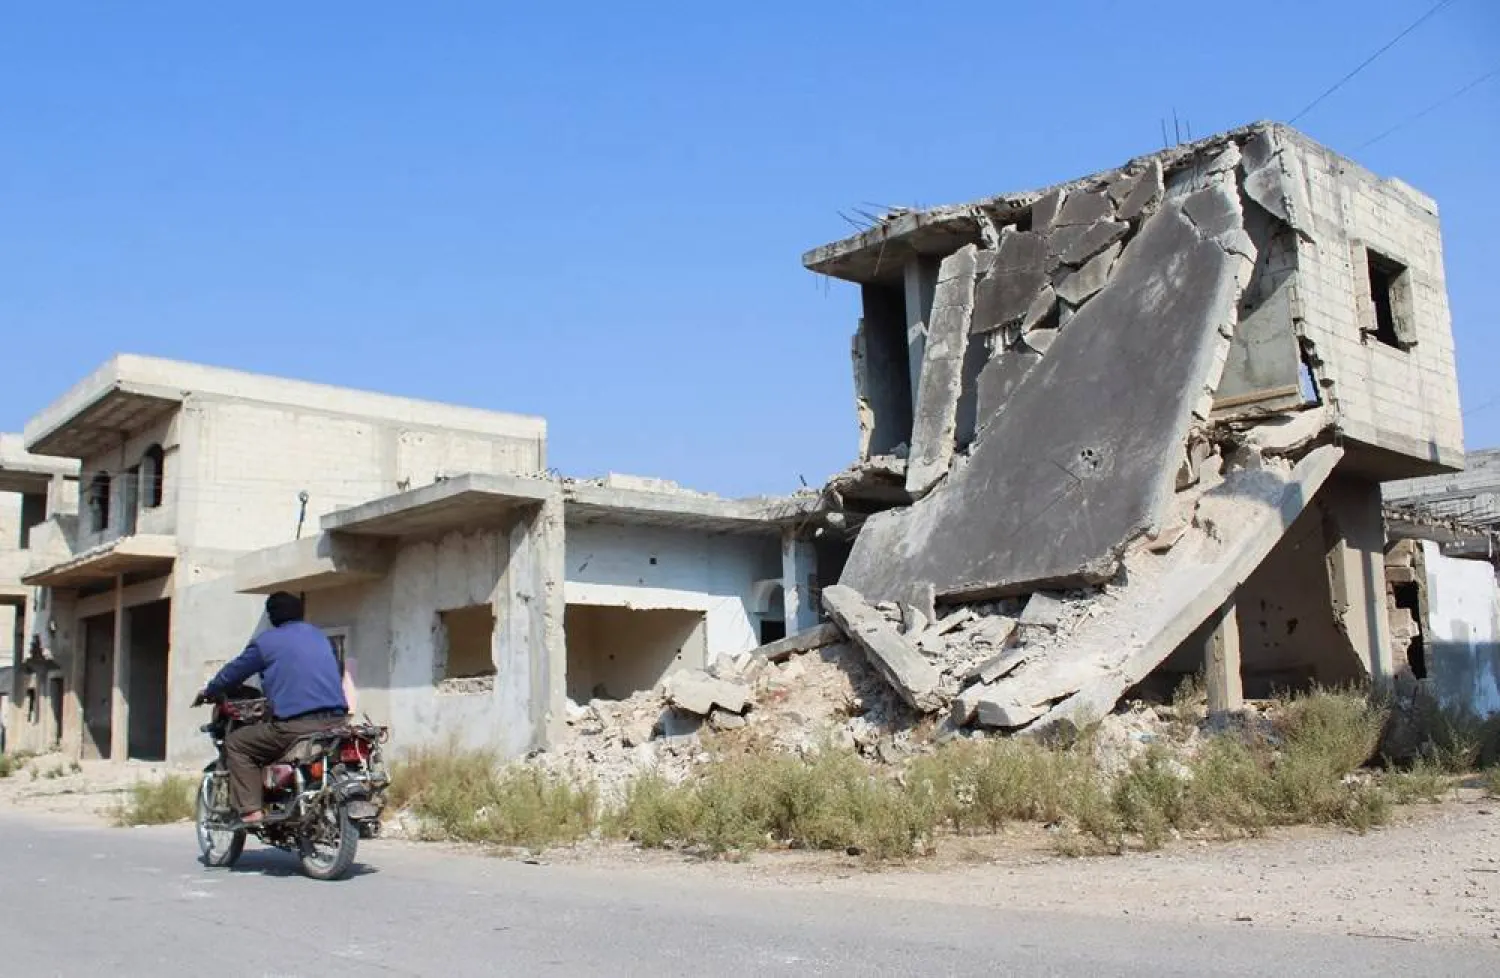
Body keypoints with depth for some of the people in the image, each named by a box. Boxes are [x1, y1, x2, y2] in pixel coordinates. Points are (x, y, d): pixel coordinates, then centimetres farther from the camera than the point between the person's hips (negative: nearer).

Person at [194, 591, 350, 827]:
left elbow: (234, 672, 14)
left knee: (235, 743, 11)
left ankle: (250, 810, -2)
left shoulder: (266, 641, 5)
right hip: (336, 719, 6)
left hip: (296, 725, -6)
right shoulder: (319, 635, 21)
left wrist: (208, 693, 33)